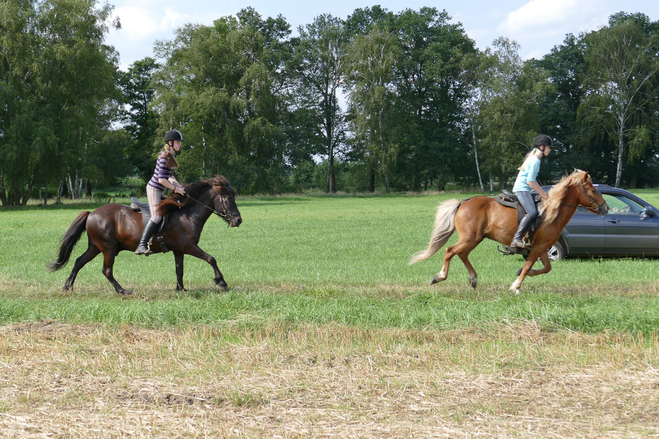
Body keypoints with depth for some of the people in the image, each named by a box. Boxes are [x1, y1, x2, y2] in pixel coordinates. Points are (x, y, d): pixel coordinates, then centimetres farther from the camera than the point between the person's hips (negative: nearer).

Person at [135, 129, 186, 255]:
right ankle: (141, 245, -22)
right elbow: (161, 179, -23)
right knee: (156, 216, -18)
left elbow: (170, 176, 16)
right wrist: (175, 189, -16)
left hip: (160, 190, 10)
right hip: (154, 188, -10)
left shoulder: (171, 156, 10)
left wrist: (180, 187, 3)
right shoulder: (164, 157, -19)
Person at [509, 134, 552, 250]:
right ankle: (517, 239, -37)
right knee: (532, 212, -27)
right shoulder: (535, 161, -12)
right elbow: (530, 181, -17)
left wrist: (544, 193, 21)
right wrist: (542, 194, -7)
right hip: (522, 189, -11)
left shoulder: (534, 159, 20)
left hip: (524, 190, 11)